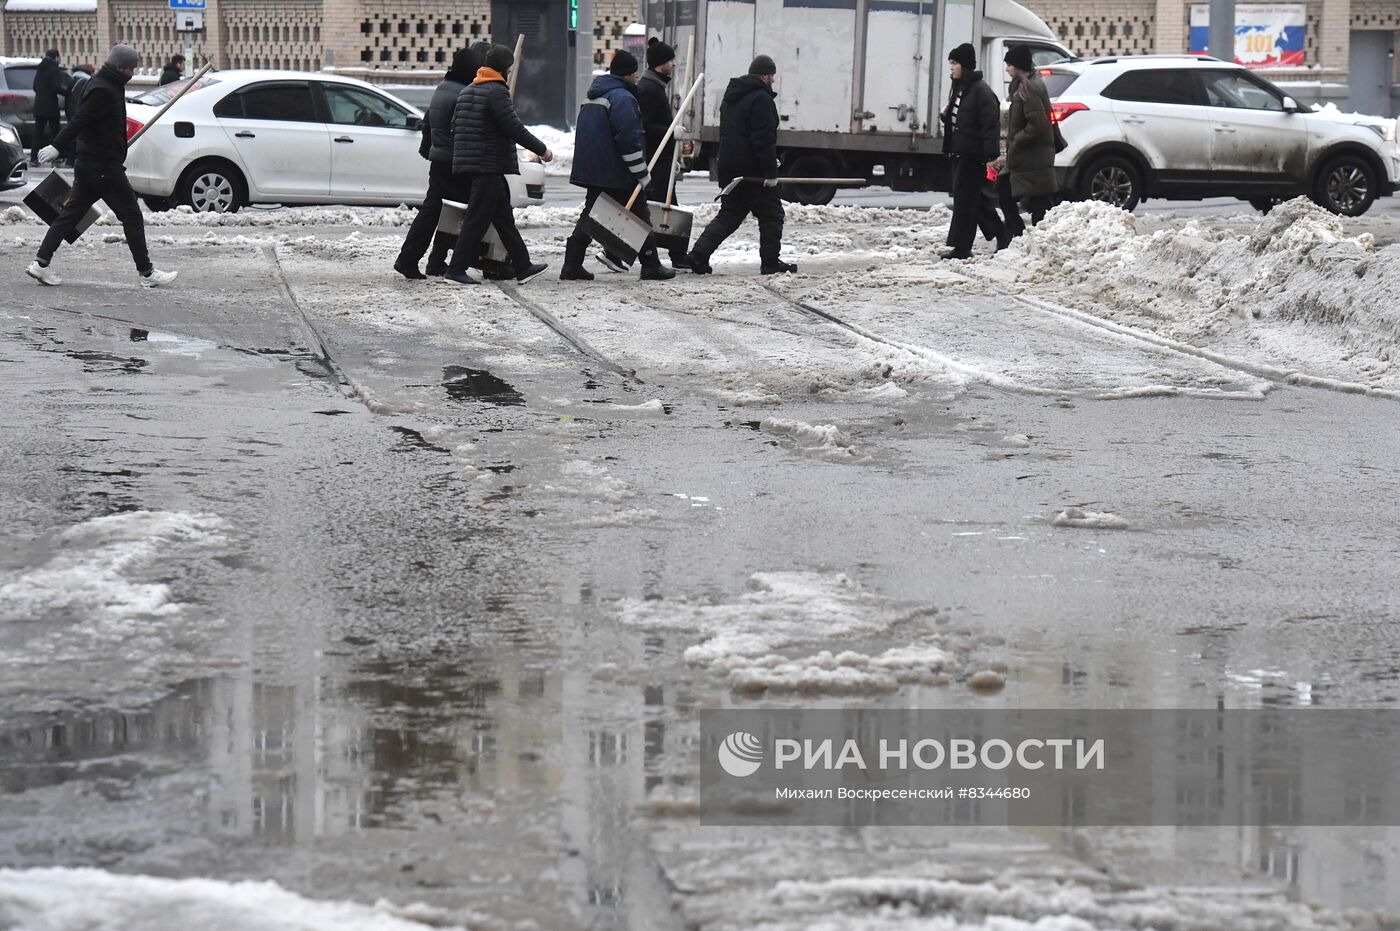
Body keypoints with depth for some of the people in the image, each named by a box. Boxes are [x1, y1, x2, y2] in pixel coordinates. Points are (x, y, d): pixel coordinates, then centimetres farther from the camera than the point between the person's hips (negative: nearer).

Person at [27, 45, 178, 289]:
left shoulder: (98, 84, 15)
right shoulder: (104, 91, -19)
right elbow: (79, 121, -26)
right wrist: (58, 147, -32)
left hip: (88, 165, 10)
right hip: (104, 168, -10)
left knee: (71, 213, 10)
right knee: (131, 215, -3)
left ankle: (41, 263, 7)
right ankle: (147, 273, 1)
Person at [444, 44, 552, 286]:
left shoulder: (467, 91, 16)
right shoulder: (496, 92, -13)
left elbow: (455, 127, 21)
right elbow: (514, 127, -17)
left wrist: (459, 157, 28)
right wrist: (541, 149, -7)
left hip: (467, 163, 10)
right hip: (489, 166, -10)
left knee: (504, 218, 13)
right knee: (477, 218, -6)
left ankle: (523, 267, 16)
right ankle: (456, 269, -5)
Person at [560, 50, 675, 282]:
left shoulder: (593, 96, 17)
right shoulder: (622, 98, -15)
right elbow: (629, 139, -21)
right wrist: (642, 174, -17)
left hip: (592, 171, 9)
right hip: (619, 175, -9)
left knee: (590, 217, 11)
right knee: (639, 217, 2)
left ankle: (572, 265, 4)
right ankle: (651, 266, 6)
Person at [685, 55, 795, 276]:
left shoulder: (731, 97, 16)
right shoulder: (761, 99, -15)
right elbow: (764, 139, -21)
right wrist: (770, 172, -19)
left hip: (729, 168, 8)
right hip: (753, 170, -8)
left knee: (729, 214, 14)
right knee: (771, 215, 4)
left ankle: (699, 253, 3)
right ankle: (770, 262, 7)